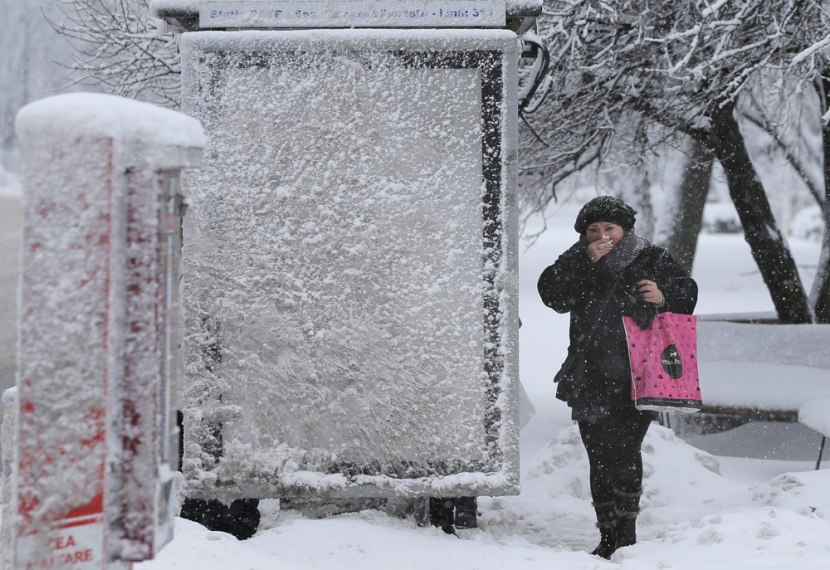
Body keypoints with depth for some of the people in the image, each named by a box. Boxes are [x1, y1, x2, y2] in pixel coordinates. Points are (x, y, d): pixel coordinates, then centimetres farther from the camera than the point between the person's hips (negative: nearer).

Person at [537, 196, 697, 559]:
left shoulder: (653, 259, 6)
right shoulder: (575, 263, 10)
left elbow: (687, 293, 12)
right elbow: (553, 296, -6)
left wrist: (663, 297, -9)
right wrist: (587, 263, -14)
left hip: (636, 379, -3)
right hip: (591, 380, 3)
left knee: (623, 454, -9)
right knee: (599, 458, 7)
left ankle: (626, 531, 5)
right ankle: (608, 536, 18)